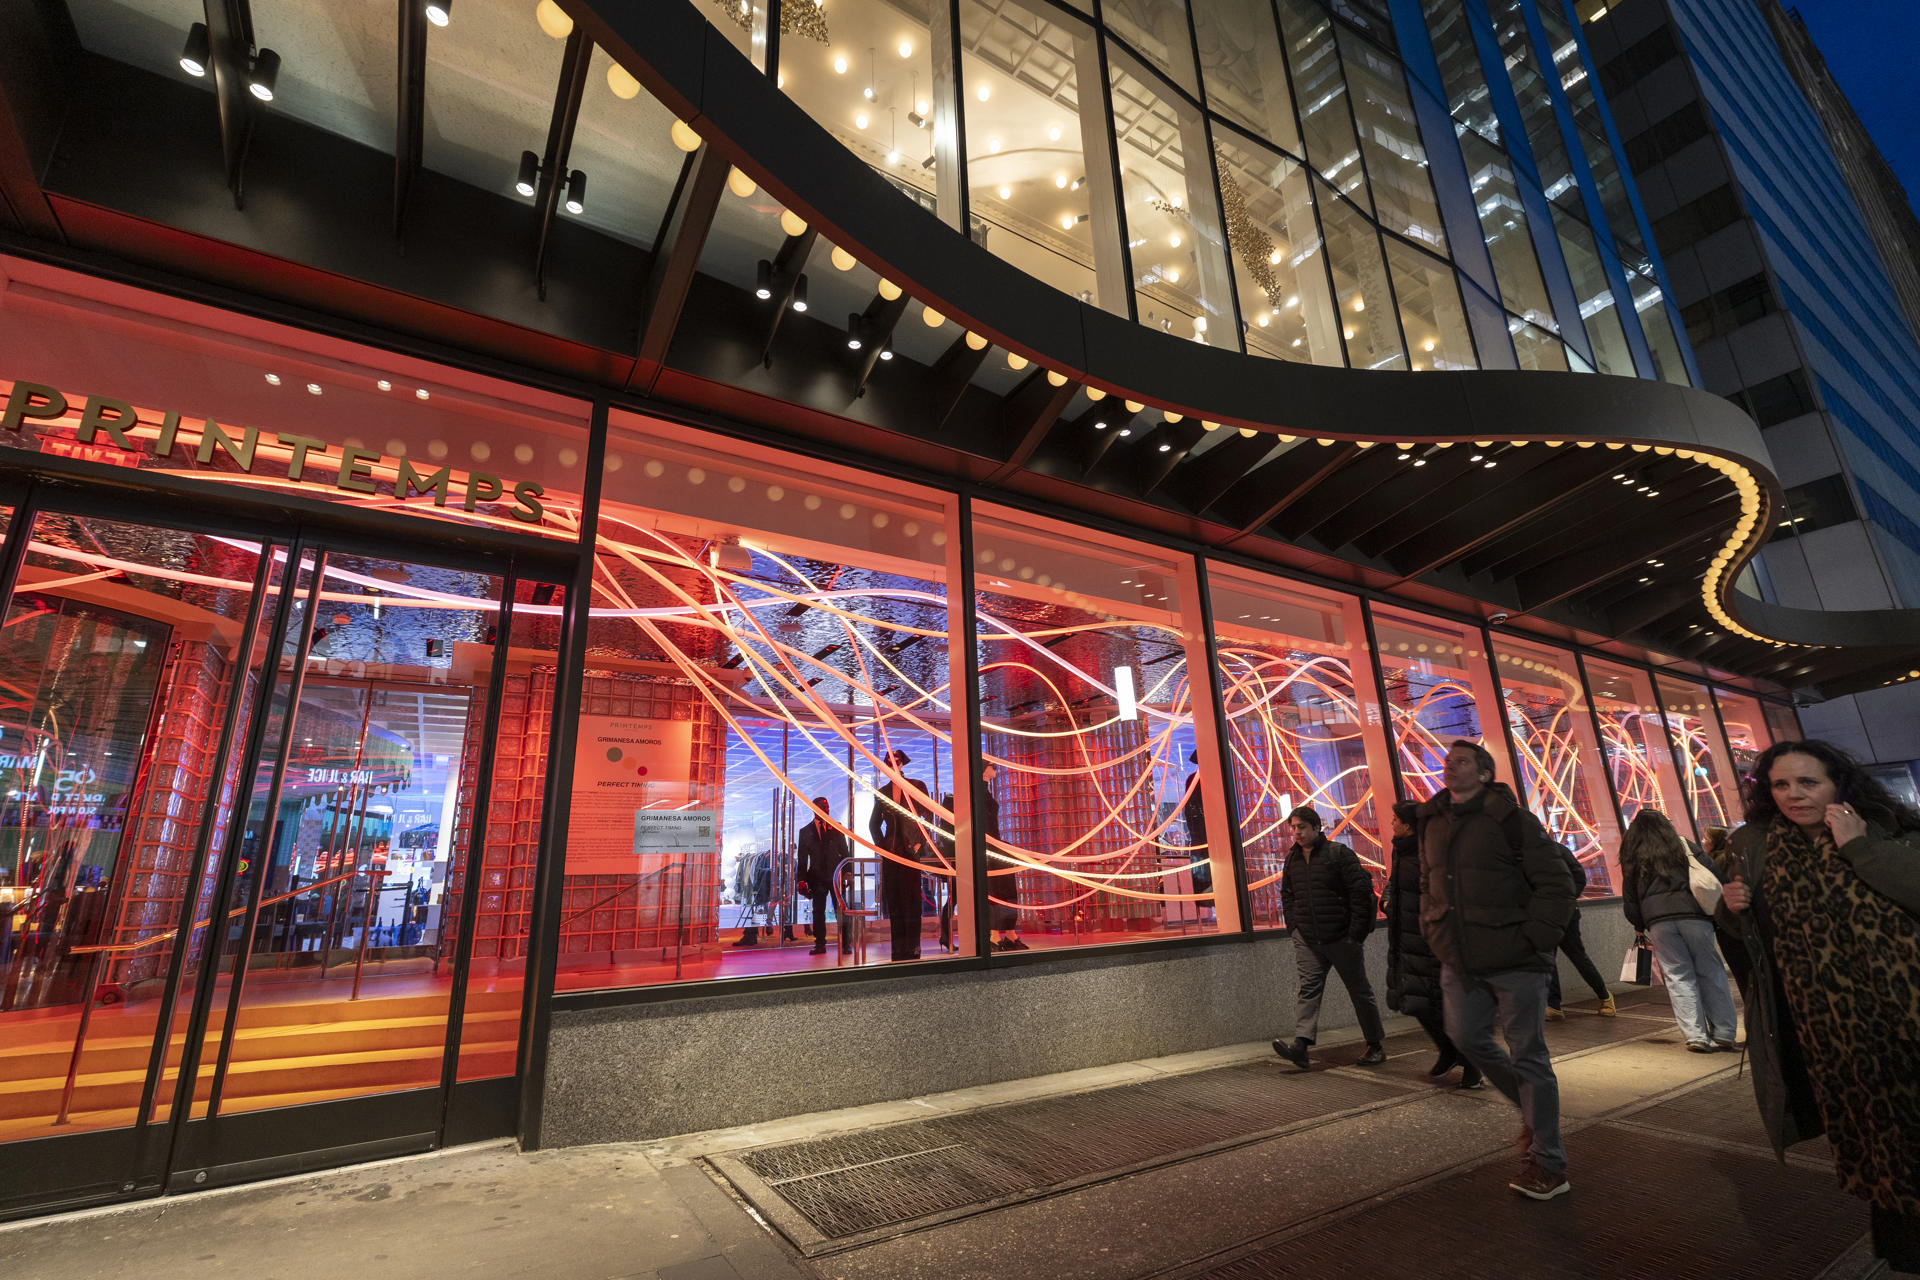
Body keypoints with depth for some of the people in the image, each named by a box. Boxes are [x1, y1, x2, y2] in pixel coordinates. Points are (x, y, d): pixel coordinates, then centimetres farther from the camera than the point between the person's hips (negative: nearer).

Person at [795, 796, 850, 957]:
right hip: (817, 878, 1)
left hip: (836, 875, -1)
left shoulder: (837, 828, 10)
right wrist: (801, 880, -1)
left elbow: (844, 852, 9)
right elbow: (802, 858, 7)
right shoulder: (805, 832, 9)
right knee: (818, 912, 3)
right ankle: (820, 945, 12)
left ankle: (846, 944, 3)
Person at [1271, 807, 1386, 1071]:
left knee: (1359, 990, 10)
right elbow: (1286, 894, 20)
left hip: (1341, 938, -4)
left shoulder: (1339, 853, -10)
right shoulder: (1293, 858, 8)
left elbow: (1362, 891, -12)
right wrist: (1295, 924, 10)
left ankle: (1375, 1046, 25)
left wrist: (1356, 932, -13)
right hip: (1307, 940, 4)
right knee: (1308, 988, -6)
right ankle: (1300, 1044, -14)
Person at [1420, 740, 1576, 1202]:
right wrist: (1433, 931, 10)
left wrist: (1533, 940, -14)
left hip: (1513, 961, -6)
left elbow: (1557, 884, -11)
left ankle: (1548, 1163, 17)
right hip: (1459, 961, 6)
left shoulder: (1510, 819, -11)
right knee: (1466, 1038, 10)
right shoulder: (1433, 824, 8)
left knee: (1528, 1055, 3)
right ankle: (1533, 1110, 36)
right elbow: (1427, 885, 20)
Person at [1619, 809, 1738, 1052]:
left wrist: (1641, 927, 22)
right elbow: (1713, 879, 6)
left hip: (1657, 920, 0)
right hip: (1693, 914, 0)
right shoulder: (1684, 847, 14)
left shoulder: (1633, 858, 15)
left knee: (1678, 976, 3)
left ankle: (1696, 1035, 0)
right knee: (1710, 973, 9)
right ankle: (1723, 1032, 9)